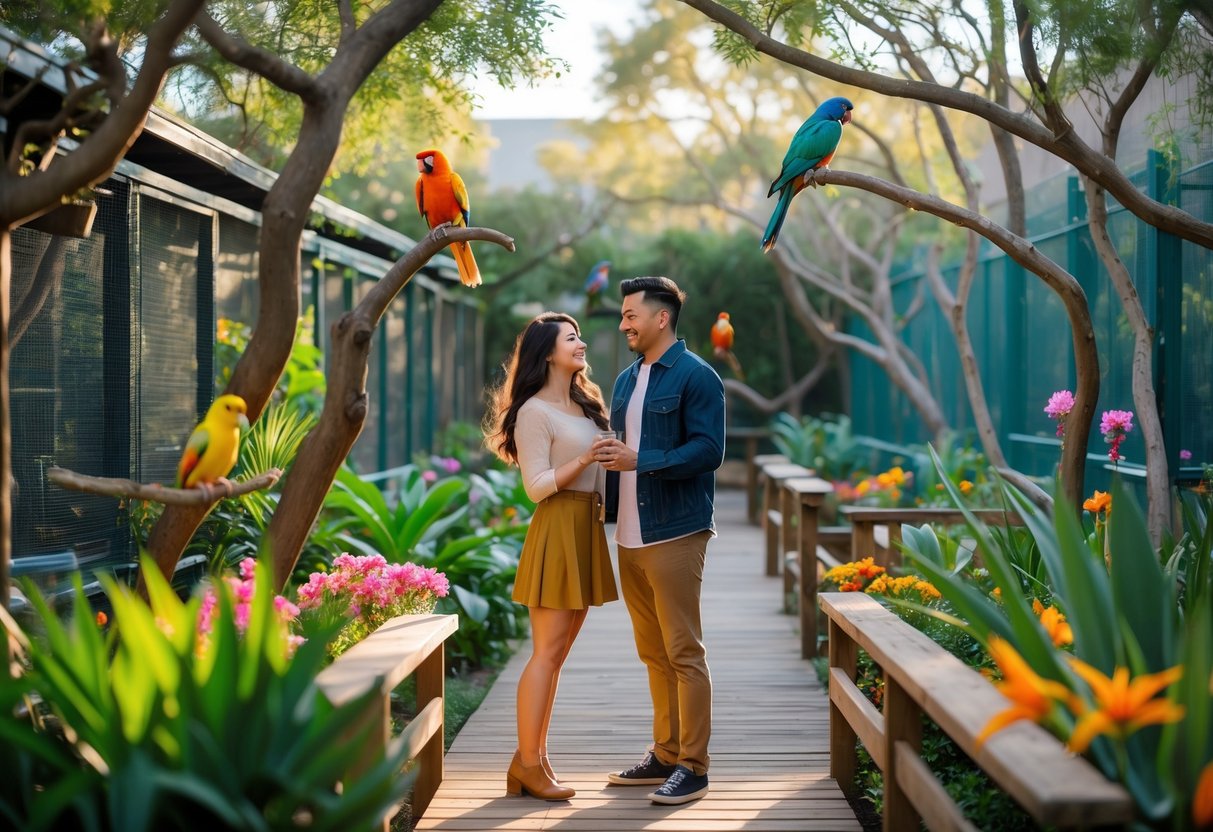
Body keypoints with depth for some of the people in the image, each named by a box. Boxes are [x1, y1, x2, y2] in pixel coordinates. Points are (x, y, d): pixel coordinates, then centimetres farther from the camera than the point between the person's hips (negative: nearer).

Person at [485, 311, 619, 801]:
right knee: (547, 652, -8)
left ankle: (532, 758, 13)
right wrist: (586, 459, -21)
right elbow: (536, 486, -15)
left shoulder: (583, 404, 17)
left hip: (587, 528, 9)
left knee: (559, 652, 8)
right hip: (558, 529, -8)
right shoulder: (535, 411, -9)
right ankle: (527, 764, -2)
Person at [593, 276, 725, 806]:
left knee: (684, 653, -4)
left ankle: (693, 767, 2)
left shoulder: (696, 377, -7)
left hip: (674, 534, -7)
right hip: (630, 537, 8)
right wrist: (608, 505, 9)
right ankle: (665, 756, 20)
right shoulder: (627, 379, 17)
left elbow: (708, 450, -15)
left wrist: (639, 460, -22)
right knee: (654, 654, 12)